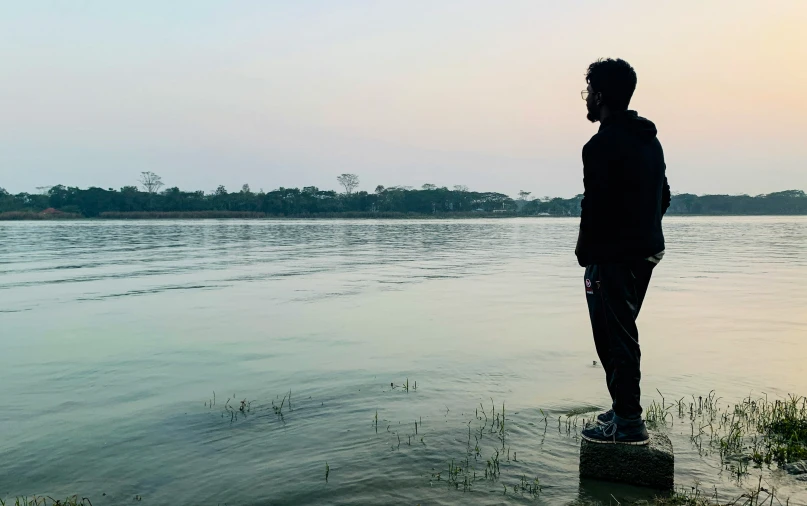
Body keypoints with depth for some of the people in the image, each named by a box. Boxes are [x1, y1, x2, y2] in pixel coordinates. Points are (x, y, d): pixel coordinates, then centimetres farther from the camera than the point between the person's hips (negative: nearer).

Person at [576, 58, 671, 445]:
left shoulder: (602, 145, -16)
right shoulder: (650, 140, 13)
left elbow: (595, 206, -20)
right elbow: (663, 196, 17)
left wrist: (584, 250, -7)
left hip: (611, 257, -9)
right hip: (645, 252, 9)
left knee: (615, 337, -1)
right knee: (622, 334, 19)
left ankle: (628, 423, 5)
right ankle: (624, 410, 29)